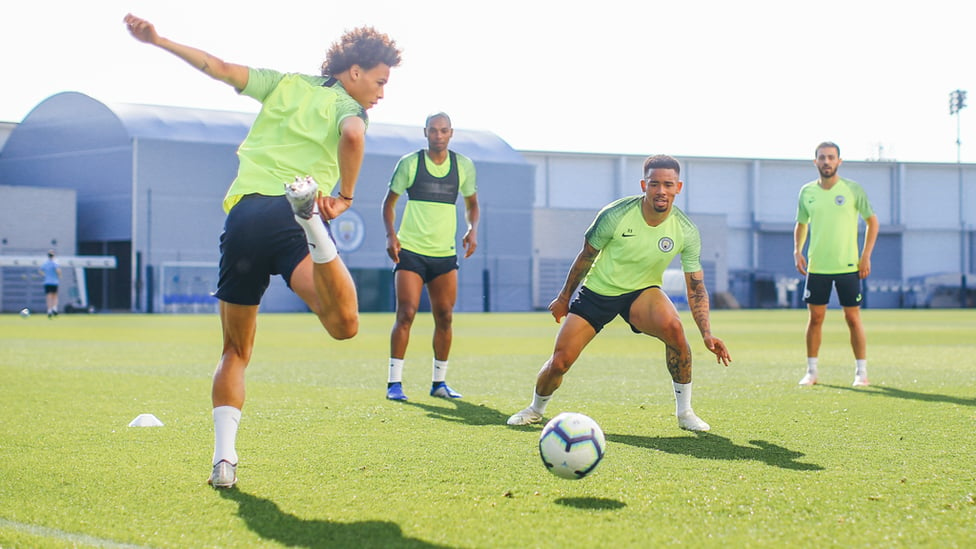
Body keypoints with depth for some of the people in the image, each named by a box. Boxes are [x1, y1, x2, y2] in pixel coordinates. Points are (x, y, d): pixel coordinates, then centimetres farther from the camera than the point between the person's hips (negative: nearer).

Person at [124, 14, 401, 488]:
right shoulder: (346, 105, 11)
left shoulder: (285, 84, 24)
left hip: (243, 214, 5)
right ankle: (309, 210, -44)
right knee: (345, 324, -29)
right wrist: (345, 197, -3)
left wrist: (158, 40, 23)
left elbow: (221, 69, 18)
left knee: (235, 352, 17)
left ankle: (224, 458, 4)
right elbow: (352, 136, -13)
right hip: (289, 220, -5)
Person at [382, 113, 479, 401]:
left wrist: (472, 229, -2)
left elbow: (472, 204, 18)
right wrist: (391, 234, -8)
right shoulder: (409, 163, 0)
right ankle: (394, 382, -5)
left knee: (445, 317, 4)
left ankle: (439, 382, 16)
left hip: (445, 253, 3)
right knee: (406, 313, -11)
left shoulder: (464, 165, 7)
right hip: (410, 250, -3)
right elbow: (390, 201, 7)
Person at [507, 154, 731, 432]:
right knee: (559, 362, -8)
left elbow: (696, 289, -8)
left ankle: (684, 411, -16)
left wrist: (707, 335, -20)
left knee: (672, 326, -33)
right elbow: (586, 256, -3)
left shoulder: (686, 231, -15)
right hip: (596, 291, 0)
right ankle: (536, 409, 27)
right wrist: (564, 297, 6)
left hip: (642, 293, 1)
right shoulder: (615, 215, -20)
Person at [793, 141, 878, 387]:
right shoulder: (807, 192, 5)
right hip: (816, 266, 2)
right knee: (815, 318, 4)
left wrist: (866, 256, -4)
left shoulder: (853, 190, -3)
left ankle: (861, 372, 9)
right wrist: (797, 251, 2)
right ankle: (811, 371, 13)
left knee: (853, 317, 0)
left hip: (848, 266, -2)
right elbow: (801, 224, 18)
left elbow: (872, 221, 3)